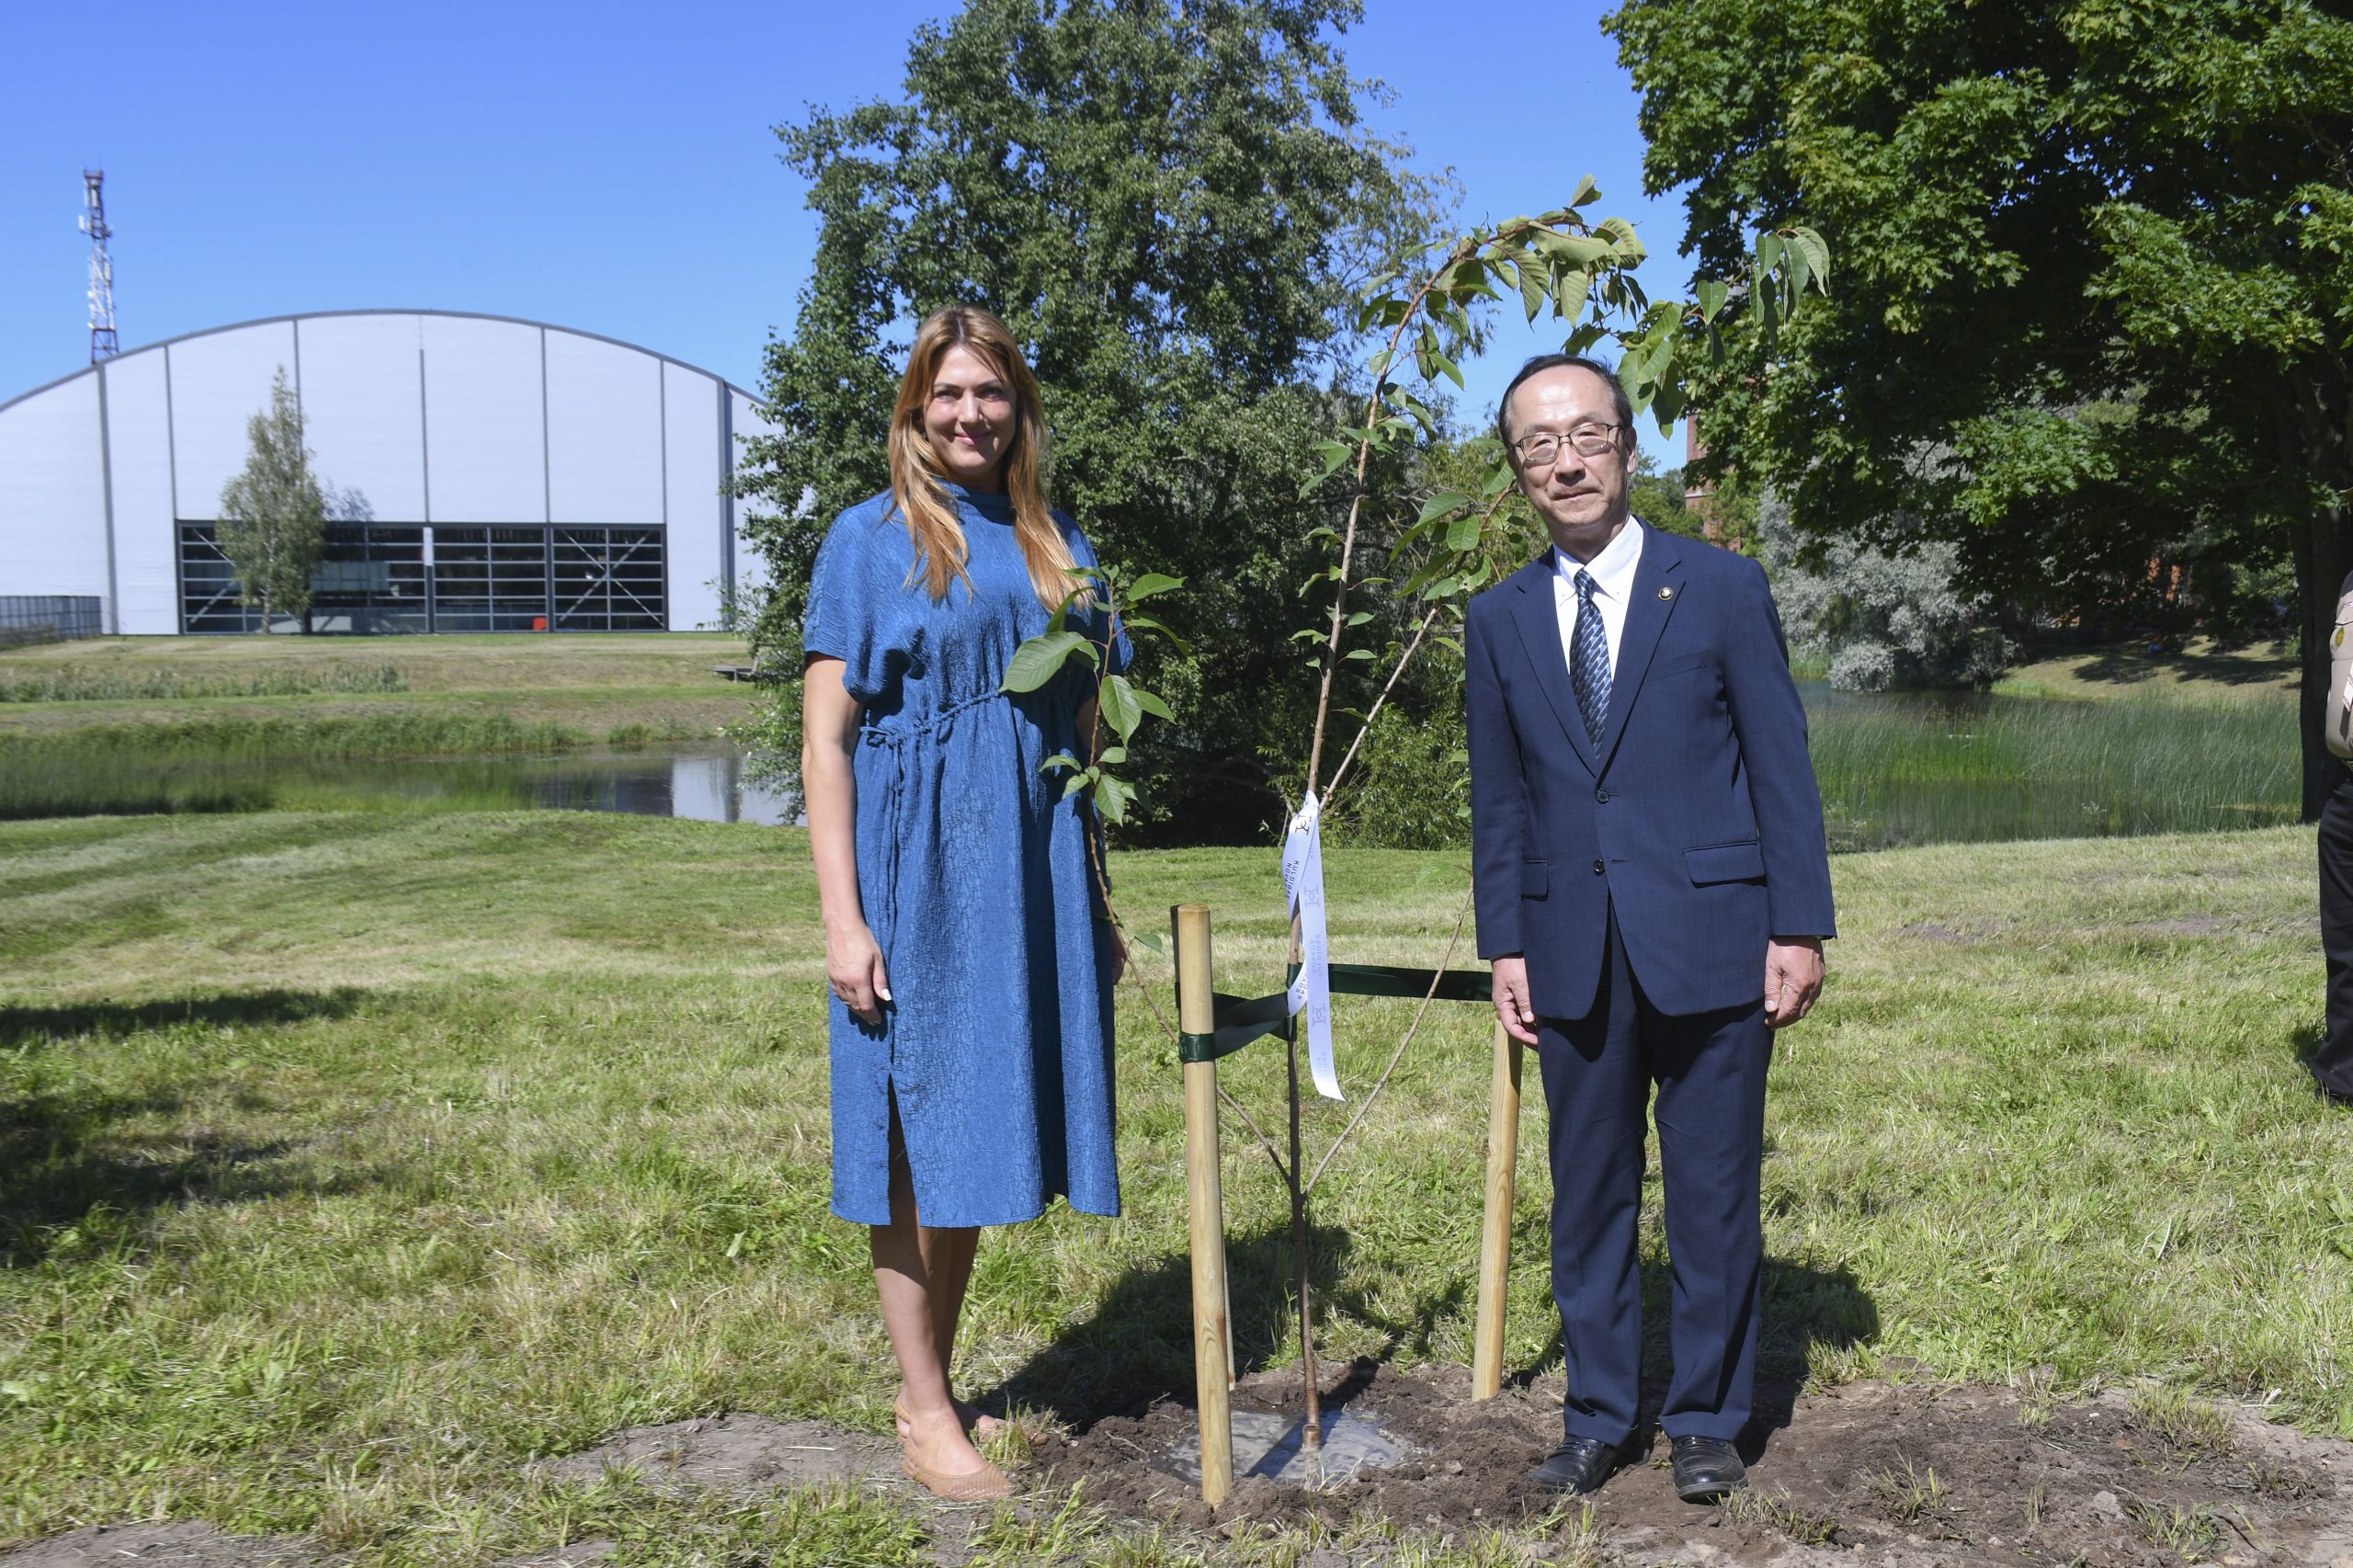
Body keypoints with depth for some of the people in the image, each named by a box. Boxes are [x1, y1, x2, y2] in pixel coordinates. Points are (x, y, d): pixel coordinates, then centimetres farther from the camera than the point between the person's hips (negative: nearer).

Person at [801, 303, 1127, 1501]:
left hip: (1032, 879, 5)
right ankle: (923, 1413, 14)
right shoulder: (870, 539, -1)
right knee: (913, 1136, 2)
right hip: (915, 873, -4)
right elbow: (826, 736, -6)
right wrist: (841, 917, -13)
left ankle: (937, 1389, 26)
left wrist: (1095, 899, 11)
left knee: (974, 1133, 12)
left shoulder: (1056, 544, 11)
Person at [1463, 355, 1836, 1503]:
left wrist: (1799, 926, -6)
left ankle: (1707, 1421, 21)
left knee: (1714, 1195, 6)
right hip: (1573, 953, 3)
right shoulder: (1500, 618, 8)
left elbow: (1782, 768, -1)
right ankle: (1597, 1417, 23)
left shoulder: (1721, 587, 0)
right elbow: (1497, 800, 11)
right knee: (1588, 1196, 10)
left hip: (1709, 943, -2)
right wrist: (1504, 945, 5)